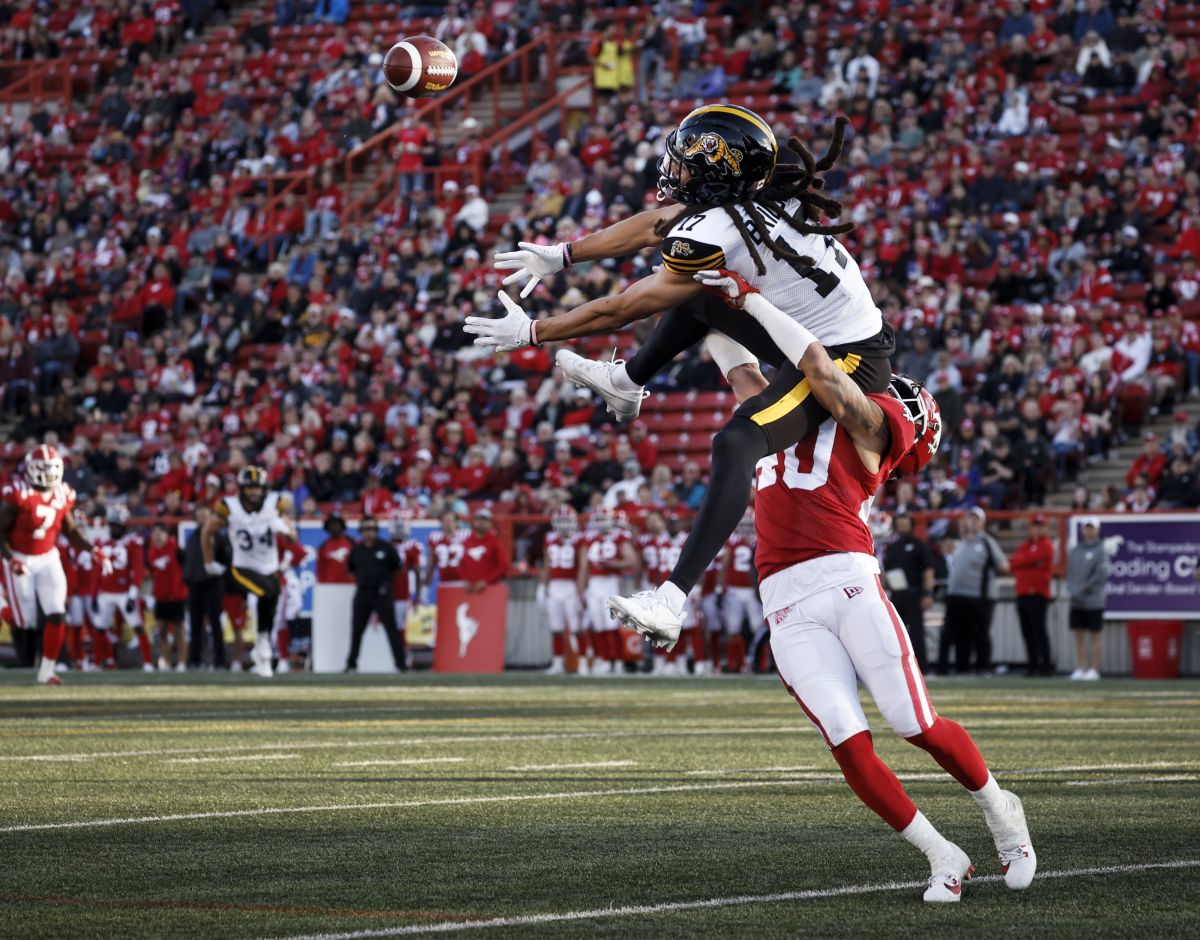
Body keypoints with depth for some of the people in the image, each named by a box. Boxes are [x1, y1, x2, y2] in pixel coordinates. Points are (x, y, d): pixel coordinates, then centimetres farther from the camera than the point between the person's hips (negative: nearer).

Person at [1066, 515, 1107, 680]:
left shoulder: (1100, 550, -4)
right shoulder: (1074, 550, 11)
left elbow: (1102, 574, -11)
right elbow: (1070, 573, 11)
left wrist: (1083, 590, -13)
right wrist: (1072, 590, -7)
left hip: (1094, 601, -5)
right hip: (1076, 602, 5)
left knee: (1094, 636, 0)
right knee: (1079, 635, 6)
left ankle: (1094, 670, 3)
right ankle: (1081, 668, 12)